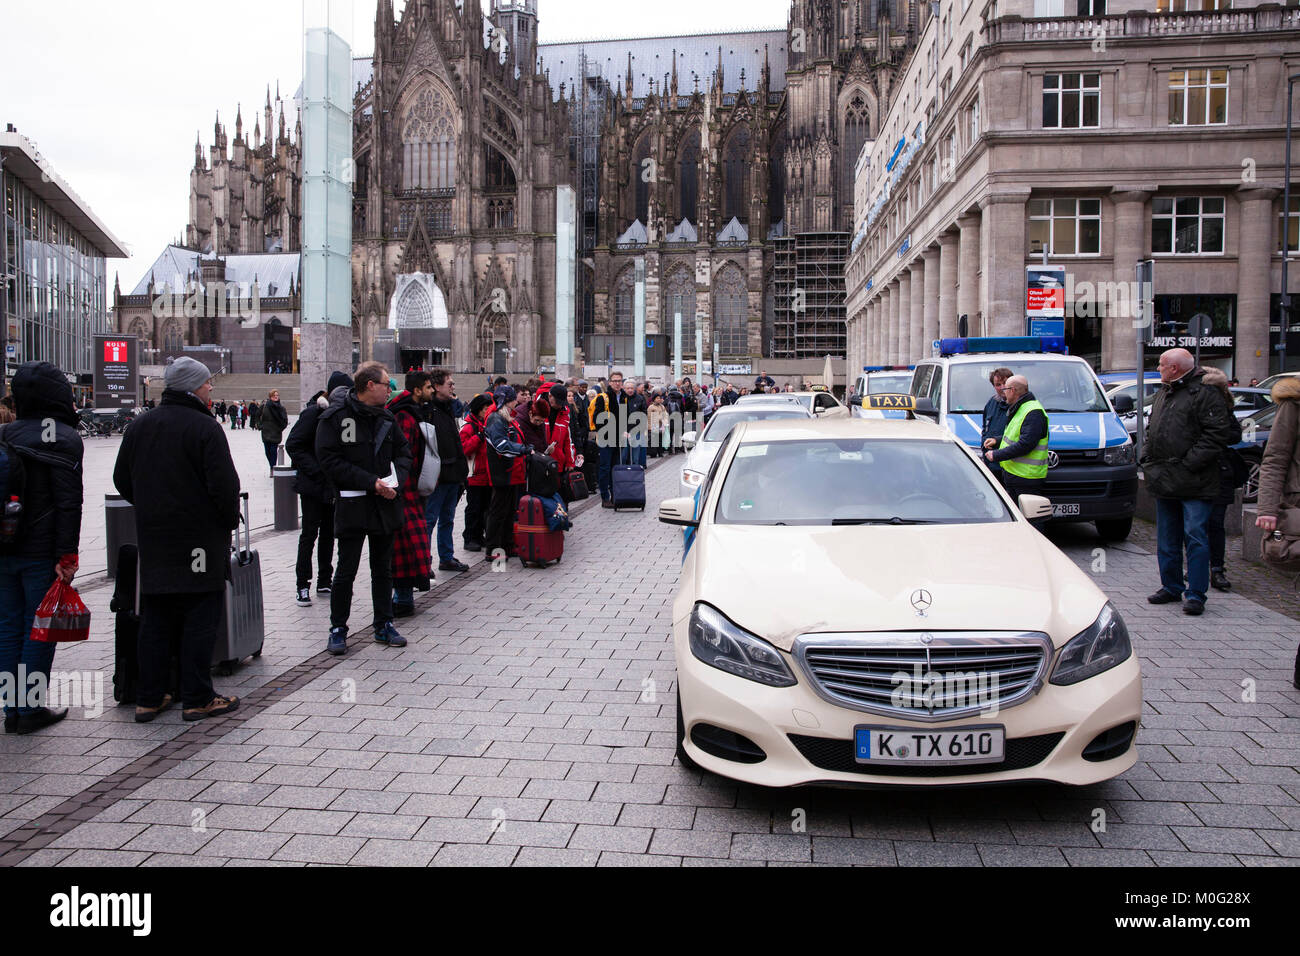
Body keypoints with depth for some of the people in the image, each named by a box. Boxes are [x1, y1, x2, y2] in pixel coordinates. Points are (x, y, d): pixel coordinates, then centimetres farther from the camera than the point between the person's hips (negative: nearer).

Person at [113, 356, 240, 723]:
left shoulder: (139, 427, 9)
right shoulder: (205, 427, -13)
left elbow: (122, 481, 15)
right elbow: (224, 485, -18)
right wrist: (230, 521, -3)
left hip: (153, 539, 6)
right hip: (199, 538, -6)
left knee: (154, 619, 12)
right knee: (200, 618, 1)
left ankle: (149, 699, 17)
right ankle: (198, 699, 5)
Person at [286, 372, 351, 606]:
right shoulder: (314, 413, -13)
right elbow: (293, 445, -14)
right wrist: (316, 470, -18)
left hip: (334, 486, 6)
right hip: (313, 485, -6)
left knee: (328, 533, 12)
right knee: (310, 534, -1)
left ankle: (324, 581, 22)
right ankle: (303, 586, 7)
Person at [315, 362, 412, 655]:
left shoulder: (386, 417, 8)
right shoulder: (335, 417, -9)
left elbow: (403, 452, 15)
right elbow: (329, 459, -14)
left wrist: (396, 479, -6)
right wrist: (370, 482, -19)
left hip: (386, 504, 5)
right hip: (352, 506, -5)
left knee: (383, 569, 13)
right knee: (346, 571, 1)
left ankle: (384, 625, 24)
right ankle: (338, 629, 14)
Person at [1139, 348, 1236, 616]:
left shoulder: (1206, 393, -9)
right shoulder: (1163, 393, 18)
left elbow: (1218, 434, -16)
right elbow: (1151, 430, 27)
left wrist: (1190, 463, -19)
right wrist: (1147, 456, 13)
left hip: (1194, 484, -8)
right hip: (1164, 482, 8)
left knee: (1195, 536, -6)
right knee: (1167, 538, 13)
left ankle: (1196, 594, -1)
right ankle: (1171, 587, 24)